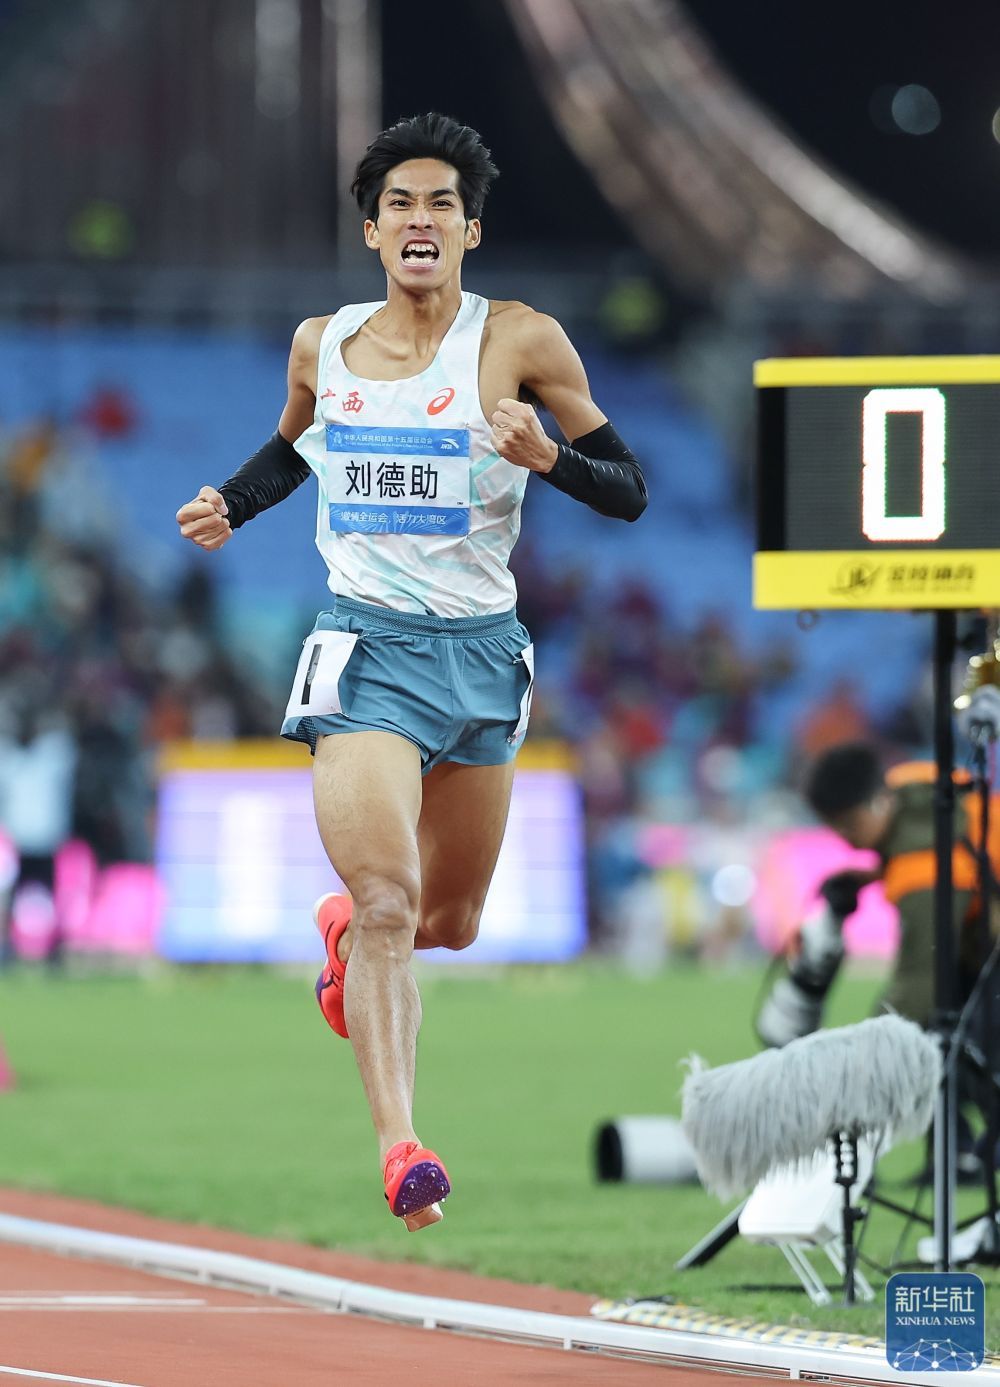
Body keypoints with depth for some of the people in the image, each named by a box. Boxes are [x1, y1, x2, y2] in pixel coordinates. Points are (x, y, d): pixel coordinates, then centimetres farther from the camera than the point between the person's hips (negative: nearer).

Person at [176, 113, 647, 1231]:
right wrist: (229, 506, 7)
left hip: (479, 653, 1)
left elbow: (630, 493, -2)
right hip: (365, 647, -1)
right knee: (386, 900, -21)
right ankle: (399, 1146, -27)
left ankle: (345, 929, 53)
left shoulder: (520, 342, -5)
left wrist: (544, 457, -21)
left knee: (449, 924, 17)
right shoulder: (322, 347, 4)